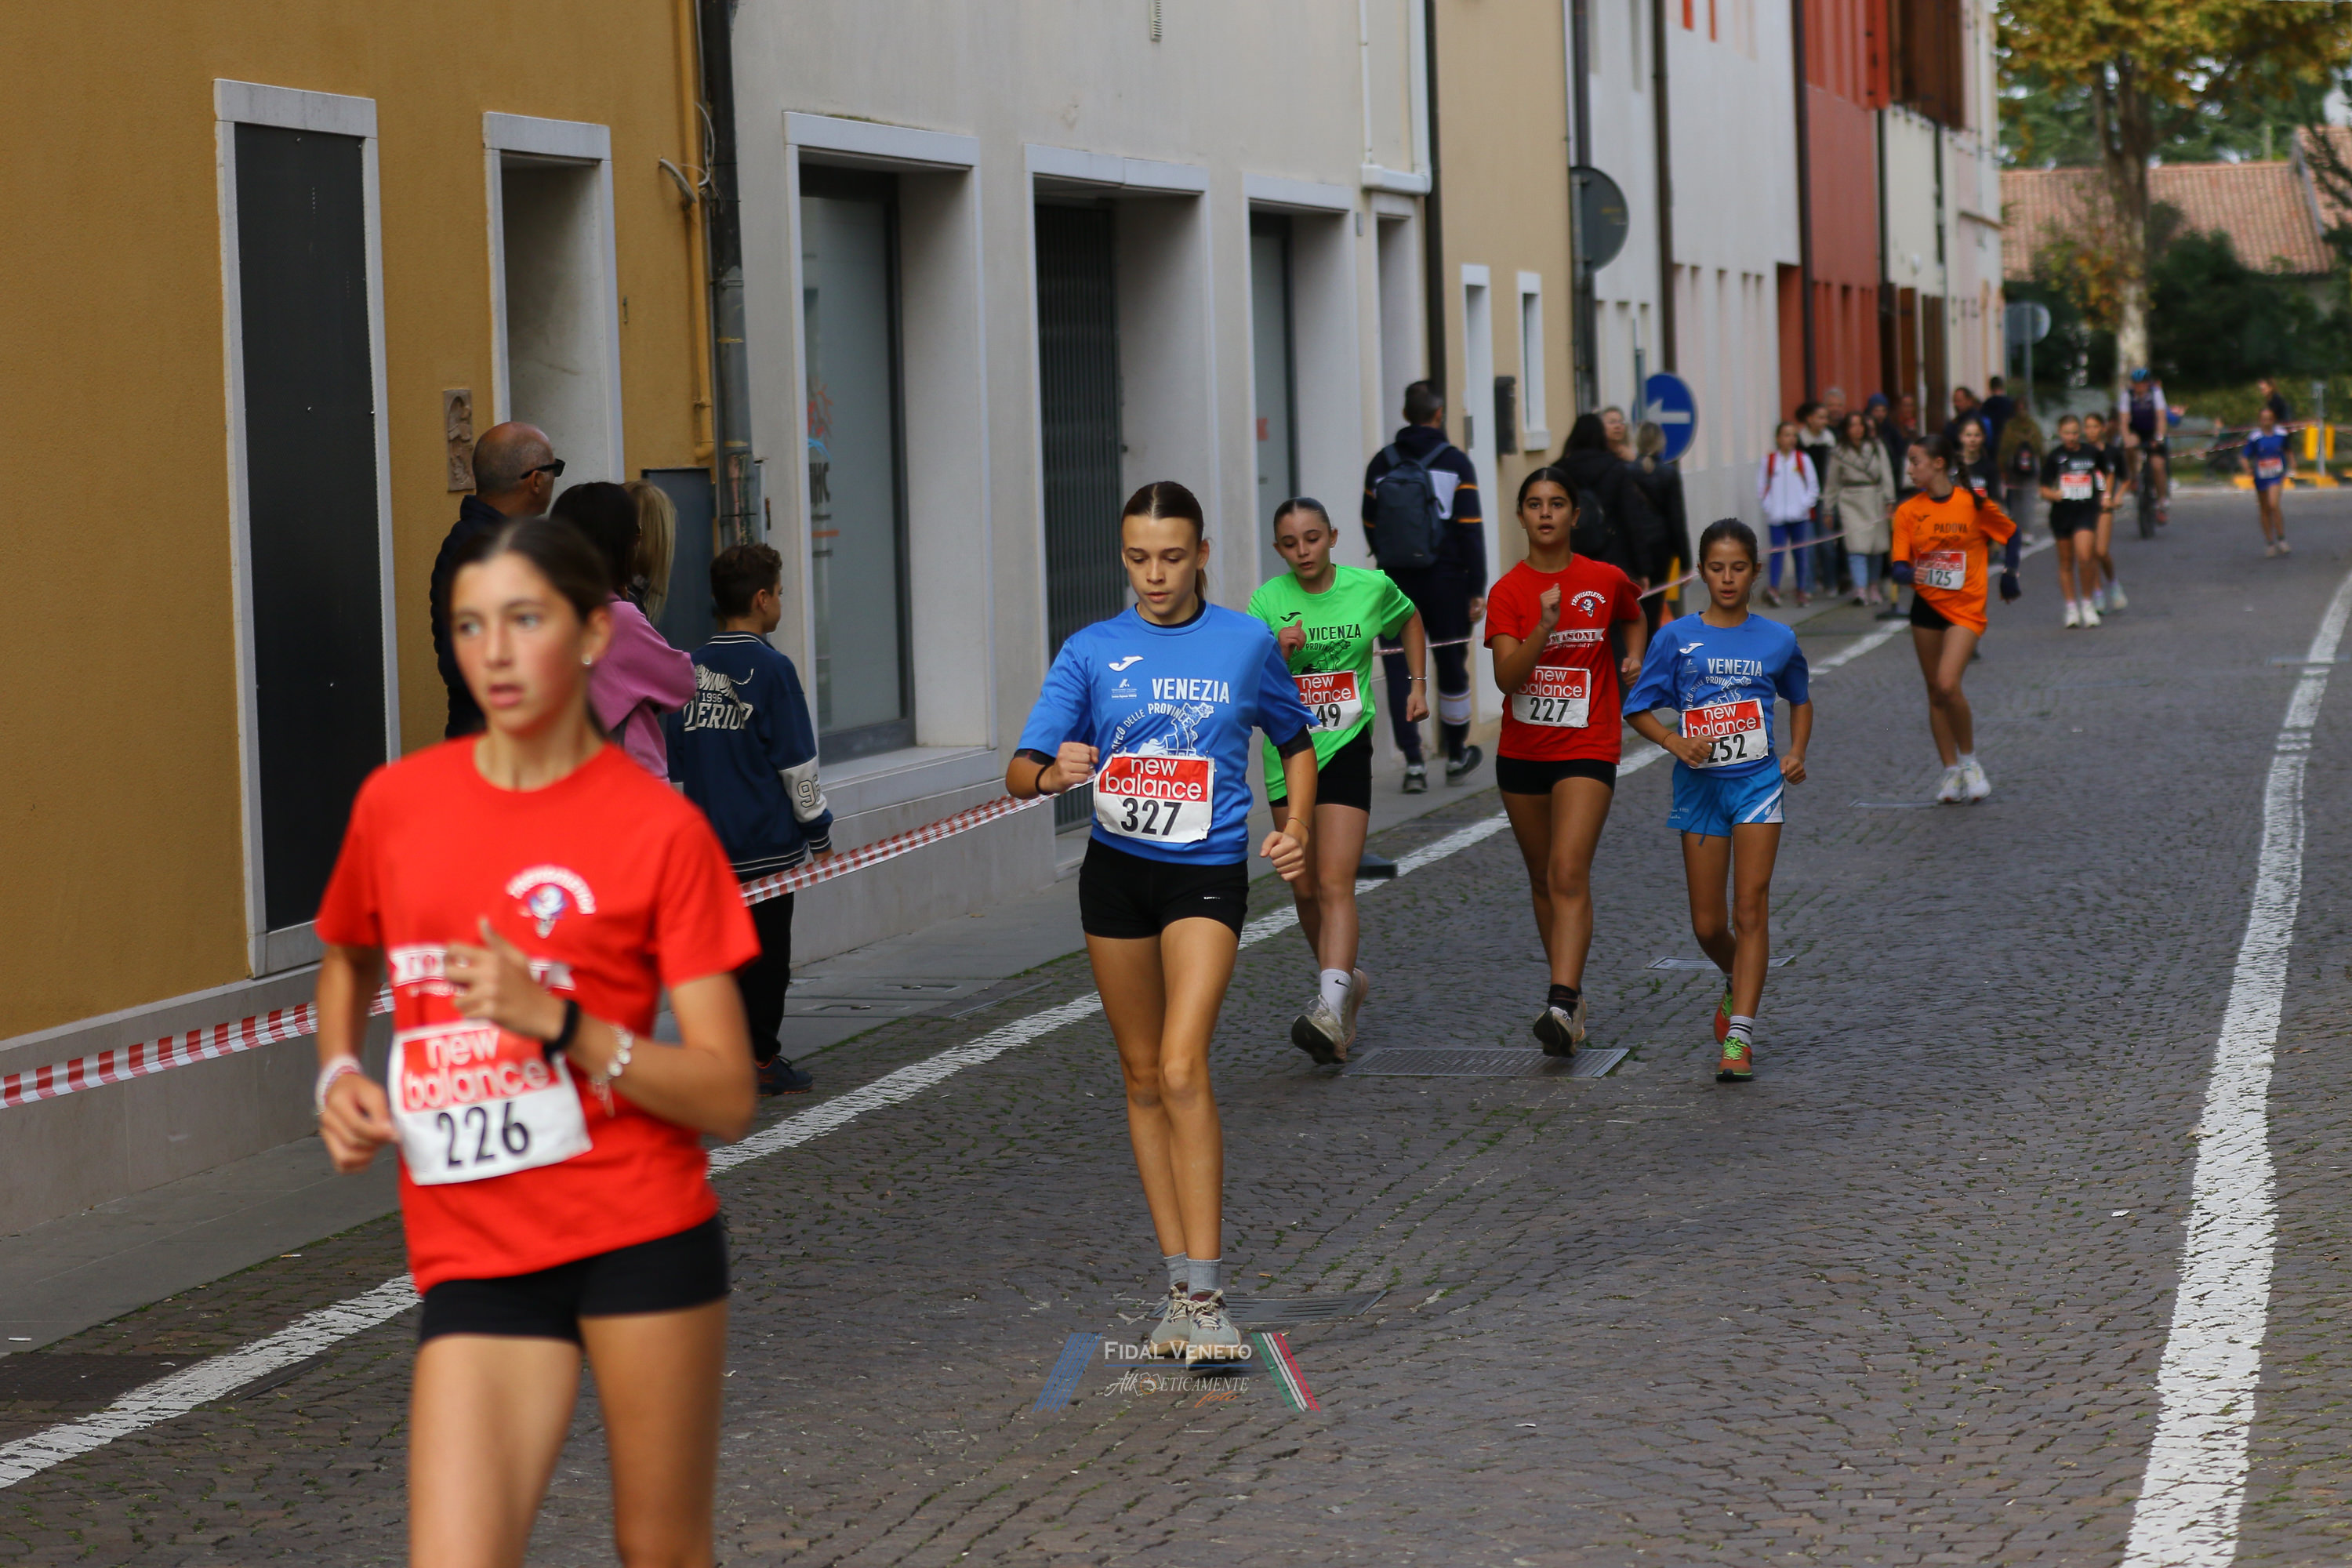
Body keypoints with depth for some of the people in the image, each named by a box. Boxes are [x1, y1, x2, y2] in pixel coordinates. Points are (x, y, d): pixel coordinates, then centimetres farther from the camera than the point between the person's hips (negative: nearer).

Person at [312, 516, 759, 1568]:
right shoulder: (394, 803, 5)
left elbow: (727, 1098, -7)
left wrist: (554, 1020, -19)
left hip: (642, 1235, -2)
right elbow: (347, 962, 27)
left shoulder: (660, 829, -5)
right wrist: (339, 1076, 7)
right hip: (472, 1257, 3)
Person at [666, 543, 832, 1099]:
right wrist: (819, 831, -1)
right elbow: (797, 762, -10)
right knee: (767, 950, 3)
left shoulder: (690, 668, 6)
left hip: (706, 840, 5)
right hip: (767, 842, -5)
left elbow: (673, 761, 12)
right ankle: (761, 1059, 6)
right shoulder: (771, 668, -11)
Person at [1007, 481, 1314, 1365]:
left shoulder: (1246, 643, 1)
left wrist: (1296, 828, 0)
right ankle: (1179, 1280, 18)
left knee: (1182, 1071, -17)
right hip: (1116, 870, 3)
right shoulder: (1091, 651, 2)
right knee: (1142, 1077, 8)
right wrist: (1051, 773, -28)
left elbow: (1296, 742, 16)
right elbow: (1021, 772, -4)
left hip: (1207, 872, -3)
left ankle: (1206, 1297, -17)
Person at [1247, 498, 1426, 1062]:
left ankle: (1331, 1009, -27)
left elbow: (1409, 620, 21)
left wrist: (1419, 684, 15)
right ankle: (1345, 980, 32)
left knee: (1334, 884, -15)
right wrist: (1276, 651, -28)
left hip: (1346, 747, -2)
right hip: (1287, 753, 2)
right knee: (1304, 887, 9)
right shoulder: (1269, 599, -4)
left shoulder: (1371, 587, -3)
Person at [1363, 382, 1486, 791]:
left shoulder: (1381, 464, 5)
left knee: (1401, 672, 2)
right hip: (1445, 582, -2)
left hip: (1395, 585, 2)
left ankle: (1414, 764, -4)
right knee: (1451, 666, 12)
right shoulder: (1455, 462, -4)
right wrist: (1477, 589, -5)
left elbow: (1370, 526, 11)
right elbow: (1471, 529, -8)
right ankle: (1456, 757, 23)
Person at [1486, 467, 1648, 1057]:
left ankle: (1561, 1006, -27)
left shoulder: (1606, 581, -1)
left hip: (1587, 748, -2)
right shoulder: (1508, 592, -3)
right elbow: (1506, 677, -15)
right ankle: (1571, 995, 29)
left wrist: (1633, 657, 5)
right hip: (1522, 750, 3)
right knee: (1544, 881, 13)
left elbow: (1634, 617, 24)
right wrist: (1545, 626, -27)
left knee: (1569, 875, -17)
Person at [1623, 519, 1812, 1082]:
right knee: (1707, 925, 7)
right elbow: (1639, 708, 4)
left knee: (1750, 911, -11)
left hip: (1758, 782, -1)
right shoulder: (1677, 638, -1)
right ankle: (1739, 986, 39)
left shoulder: (1777, 640, 3)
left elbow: (1800, 699, 21)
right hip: (1699, 784, 1)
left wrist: (1796, 752, 5)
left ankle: (1739, 1036, -12)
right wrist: (1676, 742, -14)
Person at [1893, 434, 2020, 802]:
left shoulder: (1973, 504, -10)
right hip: (1926, 607, 5)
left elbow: (2010, 534, 6)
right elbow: (1899, 564, -6)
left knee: (1948, 686, -19)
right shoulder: (1908, 511, -1)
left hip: (1965, 608, -4)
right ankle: (1951, 771, 19)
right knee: (1935, 691, 8)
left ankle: (1969, 760, 2)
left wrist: (2009, 575, 7)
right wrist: (1906, 573, -28)